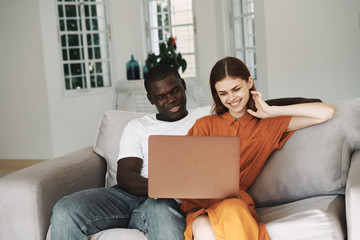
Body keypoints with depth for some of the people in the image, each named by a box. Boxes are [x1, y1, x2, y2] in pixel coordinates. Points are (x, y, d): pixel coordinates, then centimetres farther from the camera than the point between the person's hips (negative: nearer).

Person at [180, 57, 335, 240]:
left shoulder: (268, 125, 17)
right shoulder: (205, 125, 21)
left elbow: (326, 112, 9)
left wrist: (271, 111, 7)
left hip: (235, 201, -1)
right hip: (199, 202, 1)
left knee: (230, 212, -40)